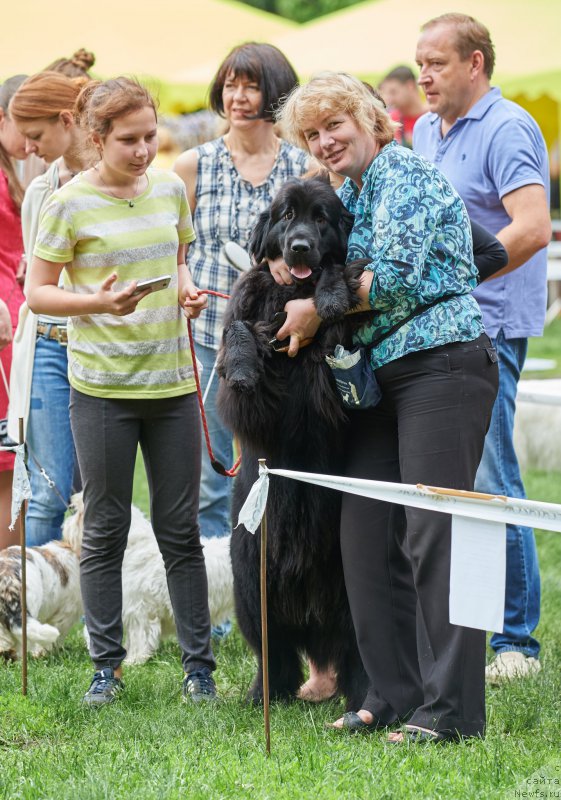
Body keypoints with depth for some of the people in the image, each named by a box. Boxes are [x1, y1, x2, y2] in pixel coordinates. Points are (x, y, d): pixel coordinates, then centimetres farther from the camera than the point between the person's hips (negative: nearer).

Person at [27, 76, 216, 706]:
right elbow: (37, 294, -5)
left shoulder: (170, 188, 6)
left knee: (180, 529, 7)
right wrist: (98, 302, -21)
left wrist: (186, 288, -1)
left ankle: (198, 664, 13)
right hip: (102, 387, -4)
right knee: (104, 530, 4)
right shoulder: (70, 204, -8)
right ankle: (106, 665, 13)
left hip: (172, 380, 4)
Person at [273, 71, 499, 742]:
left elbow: (398, 276, -18)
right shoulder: (346, 194, 20)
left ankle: (452, 710, -10)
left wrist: (318, 307, -8)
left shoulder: (403, 174, -8)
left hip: (444, 365, -9)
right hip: (380, 379, 10)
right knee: (365, 533, 6)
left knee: (433, 531, -11)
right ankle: (394, 694, 13)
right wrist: (294, 271, 4)